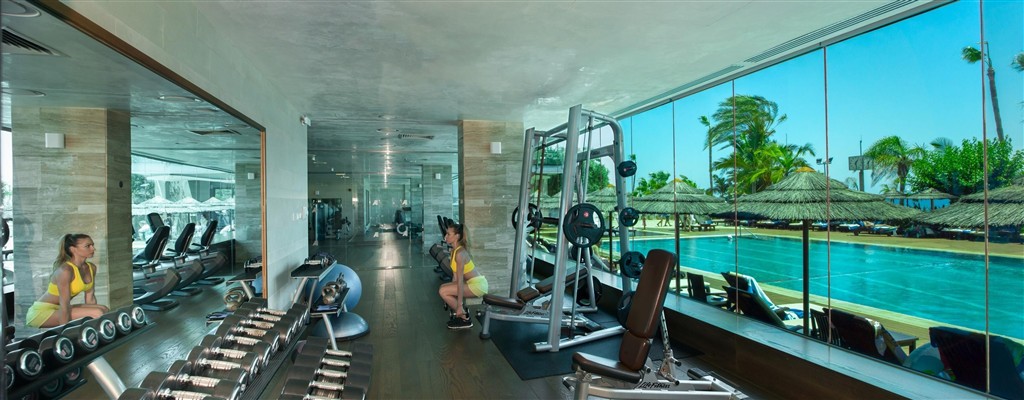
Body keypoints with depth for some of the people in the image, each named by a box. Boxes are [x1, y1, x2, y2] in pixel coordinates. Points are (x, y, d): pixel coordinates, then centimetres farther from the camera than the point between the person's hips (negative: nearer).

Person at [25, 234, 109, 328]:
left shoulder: (91, 268, 0)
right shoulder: (65, 270, -23)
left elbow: (90, 298, 5)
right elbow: (64, 305, -24)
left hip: (57, 309, 8)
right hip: (42, 311, -8)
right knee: (96, 313, -23)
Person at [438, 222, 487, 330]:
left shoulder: (460, 253, -21)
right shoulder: (454, 250, 7)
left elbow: (460, 280, -23)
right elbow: (455, 274, 13)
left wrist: (459, 305, -21)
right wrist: (451, 291, 17)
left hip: (477, 284, -9)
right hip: (471, 282, 9)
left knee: (443, 291, -13)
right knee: (443, 288, 10)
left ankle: (465, 319, -1)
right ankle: (461, 314, 17)